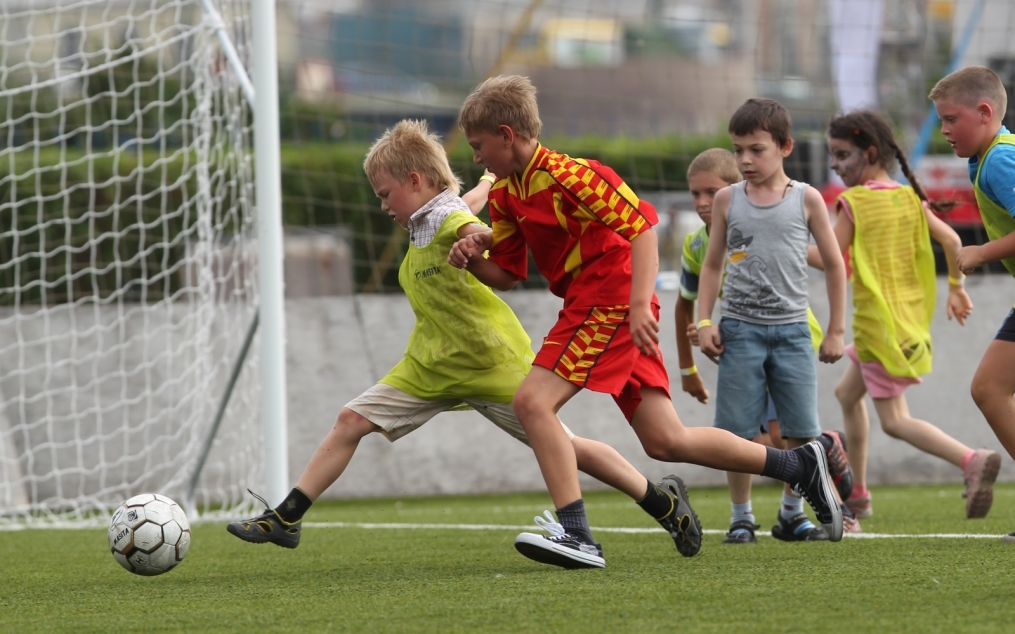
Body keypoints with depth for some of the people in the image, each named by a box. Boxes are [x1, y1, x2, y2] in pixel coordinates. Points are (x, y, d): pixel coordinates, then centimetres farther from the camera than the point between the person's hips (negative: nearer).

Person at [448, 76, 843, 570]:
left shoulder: (565, 174, -15)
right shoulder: (505, 195, 12)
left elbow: (641, 224, -19)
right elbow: (507, 275, 19)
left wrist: (640, 305, -26)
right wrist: (473, 260, -3)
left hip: (612, 303, -9)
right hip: (588, 306, 9)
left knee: (532, 401, -18)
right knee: (665, 441, 6)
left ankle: (576, 535, -19)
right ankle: (800, 465, 17)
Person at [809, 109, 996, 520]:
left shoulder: (854, 200, -11)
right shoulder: (909, 197, 8)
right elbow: (951, 239, 4)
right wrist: (956, 287, 16)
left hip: (879, 322, -8)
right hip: (910, 314, 8)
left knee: (894, 420, -8)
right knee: (847, 393, 24)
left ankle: (972, 461, -28)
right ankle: (857, 494, 28)